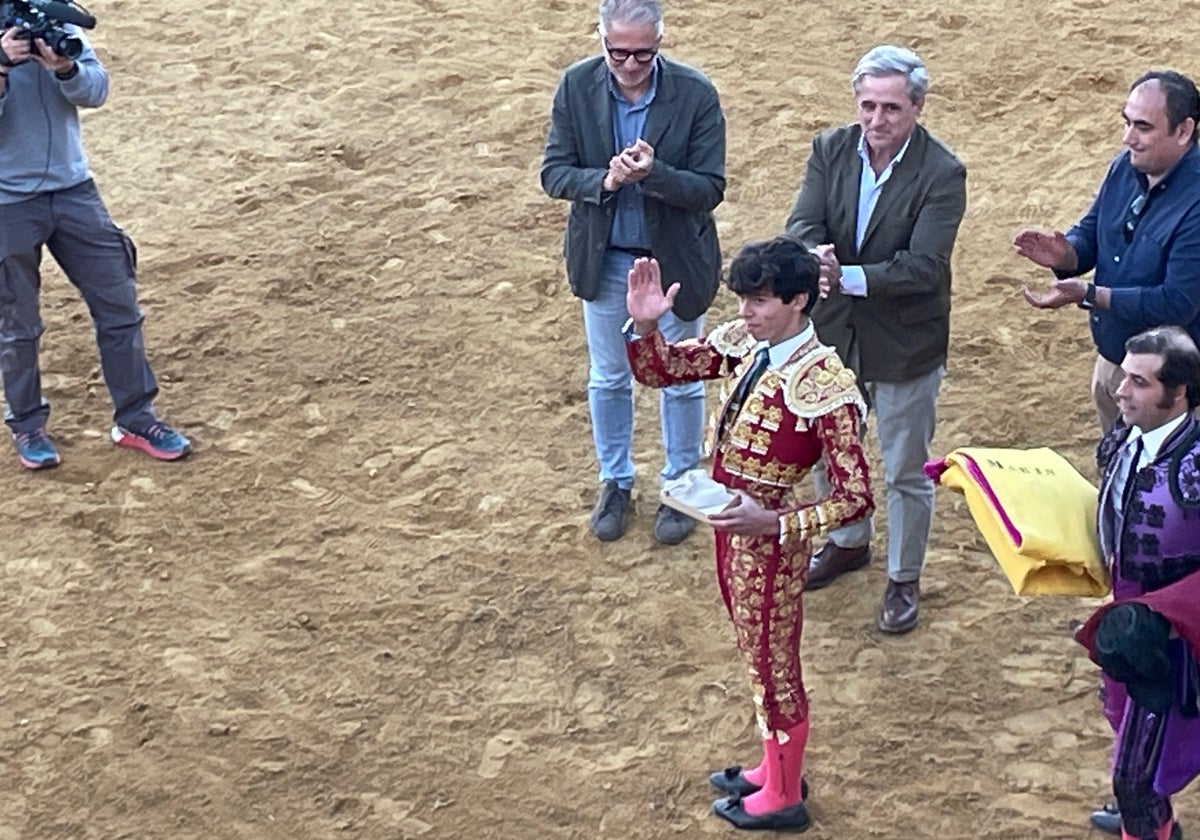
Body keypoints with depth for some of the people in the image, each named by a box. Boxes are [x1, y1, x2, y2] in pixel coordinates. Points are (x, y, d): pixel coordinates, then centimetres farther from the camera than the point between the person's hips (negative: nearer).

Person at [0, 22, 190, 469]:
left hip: (74, 190, 3)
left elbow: (96, 90, -11)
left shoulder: (58, 25, 0)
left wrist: (64, 69, -30)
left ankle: (134, 419, 18)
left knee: (119, 305, 6)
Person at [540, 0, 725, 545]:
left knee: (681, 381, 14)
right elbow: (553, 173, -10)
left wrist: (653, 173, -36)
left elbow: (710, 189, -18)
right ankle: (615, 482, 39)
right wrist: (603, 180, -31)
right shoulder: (576, 86, -13)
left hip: (676, 260, -2)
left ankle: (680, 485, 35)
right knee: (608, 378, 18)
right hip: (603, 259, 2)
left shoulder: (696, 94, -20)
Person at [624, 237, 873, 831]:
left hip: (768, 538, -7)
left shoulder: (825, 385, -26)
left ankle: (783, 798, 32)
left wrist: (774, 523, -32)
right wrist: (645, 324, -16)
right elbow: (660, 371, 4)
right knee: (759, 656, 24)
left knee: (772, 665, 11)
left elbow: (855, 499, -24)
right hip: (728, 526, 7)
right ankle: (775, 768, 44)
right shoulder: (742, 342, -5)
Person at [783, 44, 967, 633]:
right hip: (833, 331, 5)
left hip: (904, 343, -5)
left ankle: (903, 579, 32)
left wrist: (849, 276, -40)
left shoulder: (942, 174, -20)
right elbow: (802, 223, -14)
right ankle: (848, 542, 50)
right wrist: (811, 256, -38)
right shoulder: (830, 150, -7)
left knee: (906, 472, 11)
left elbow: (923, 267, -27)